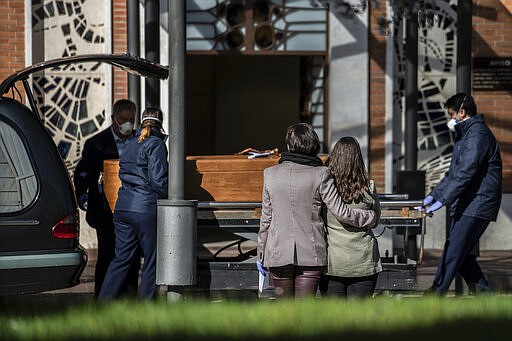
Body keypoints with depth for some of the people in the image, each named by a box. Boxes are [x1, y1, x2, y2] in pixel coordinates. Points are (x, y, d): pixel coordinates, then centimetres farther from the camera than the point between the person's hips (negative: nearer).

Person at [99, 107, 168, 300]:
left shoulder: (131, 144, 16)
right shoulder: (156, 145, -6)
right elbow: (158, 179, -15)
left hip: (122, 206, 7)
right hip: (145, 209, -7)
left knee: (122, 257, 11)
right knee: (152, 259, 3)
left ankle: (104, 301, 6)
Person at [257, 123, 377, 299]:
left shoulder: (271, 174, 0)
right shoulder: (320, 174, -6)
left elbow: (266, 218, 5)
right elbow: (341, 212, -6)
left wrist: (261, 254, 14)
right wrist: (370, 217, 11)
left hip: (278, 252, 2)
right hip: (311, 252, -2)